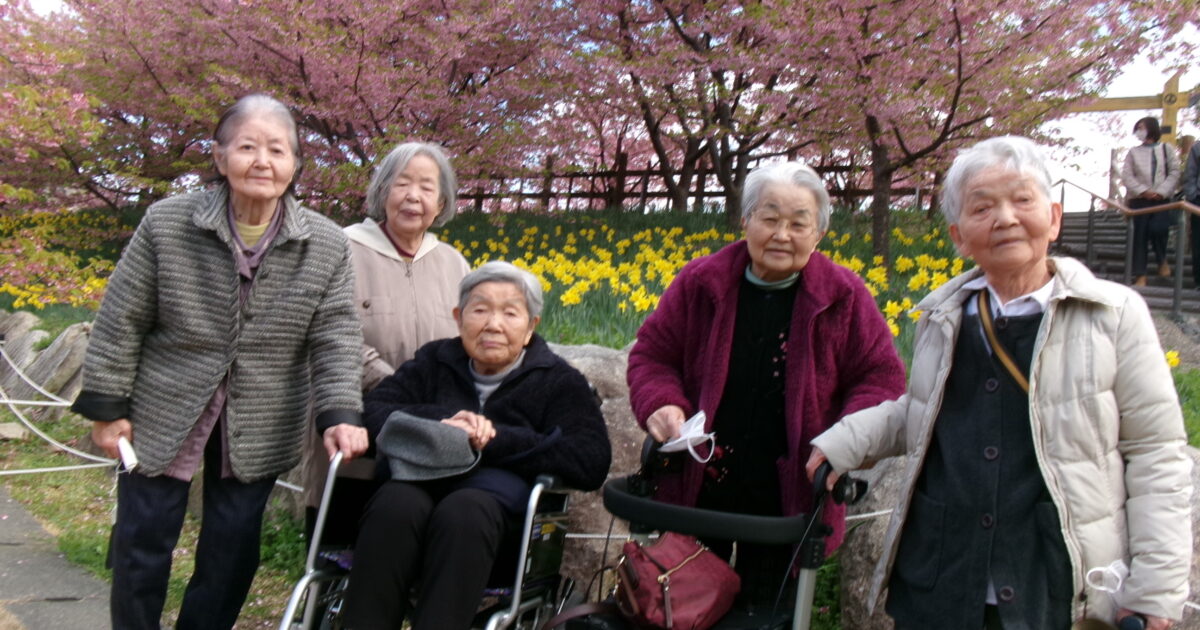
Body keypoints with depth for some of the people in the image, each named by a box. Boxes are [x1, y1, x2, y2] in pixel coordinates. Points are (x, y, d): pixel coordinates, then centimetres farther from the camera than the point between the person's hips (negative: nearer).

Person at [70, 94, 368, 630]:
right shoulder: (166, 224, -8)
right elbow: (121, 322, -3)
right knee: (141, 549, 8)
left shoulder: (326, 246, -5)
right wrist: (107, 407, -4)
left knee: (231, 557, 9)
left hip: (257, 432, 1)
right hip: (162, 417, -1)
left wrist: (340, 414, -20)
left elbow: (335, 336, -7)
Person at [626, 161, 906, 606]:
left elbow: (881, 377, 0)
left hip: (787, 499, -1)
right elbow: (652, 354, 6)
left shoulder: (844, 297, -2)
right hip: (699, 488, 1)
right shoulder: (699, 283, 0)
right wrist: (659, 404, -15)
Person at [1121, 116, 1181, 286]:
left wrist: (1161, 192, -11)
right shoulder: (1133, 152, 13)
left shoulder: (1166, 150, 10)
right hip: (1139, 200, 2)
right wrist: (1144, 191, -11)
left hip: (1162, 200, -2)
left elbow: (1175, 173, 3)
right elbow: (1127, 176, 3)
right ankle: (1140, 275, 0)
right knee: (1140, 236, -3)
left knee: (1157, 229, -21)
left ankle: (1162, 259, 8)